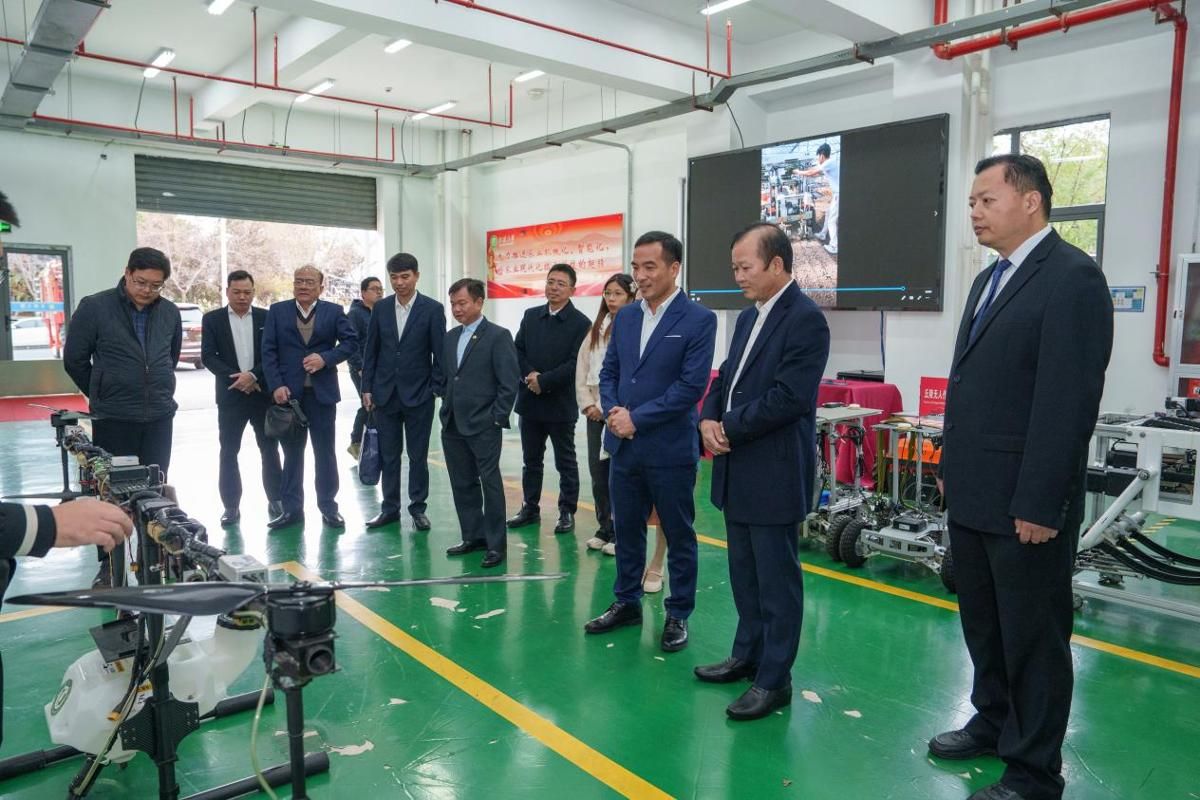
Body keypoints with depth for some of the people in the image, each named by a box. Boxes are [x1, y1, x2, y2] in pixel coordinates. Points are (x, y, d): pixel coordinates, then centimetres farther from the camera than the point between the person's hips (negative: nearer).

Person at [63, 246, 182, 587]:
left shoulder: (170, 312, 2)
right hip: (112, 419, -3)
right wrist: (104, 395, 9)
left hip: (160, 417, 3)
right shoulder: (94, 307, -8)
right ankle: (109, 566, 16)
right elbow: (74, 360, 1)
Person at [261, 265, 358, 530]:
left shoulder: (334, 311, 4)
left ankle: (329, 507, 15)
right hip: (288, 393, 1)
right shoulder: (277, 311, 5)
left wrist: (325, 358, -14)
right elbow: (268, 351, 0)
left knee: (325, 451, 6)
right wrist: (276, 386, -10)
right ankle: (292, 508, 16)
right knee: (292, 452, 8)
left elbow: (351, 341, 0)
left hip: (322, 392, -1)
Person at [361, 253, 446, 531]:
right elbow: (371, 350, 8)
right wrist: (367, 387, 4)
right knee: (388, 455, 9)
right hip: (385, 393, 3)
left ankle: (418, 508, 18)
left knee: (418, 455, 6)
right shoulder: (381, 308, 5)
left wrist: (438, 389, -7)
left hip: (418, 394, -3)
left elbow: (440, 352, -4)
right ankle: (390, 508, 20)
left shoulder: (433, 309, -5)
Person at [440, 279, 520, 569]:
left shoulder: (498, 336, -7)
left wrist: (498, 418, -12)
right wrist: (446, 409, 10)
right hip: (452, 425, 7)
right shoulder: (450, 337, 13)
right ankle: (473, 536, 24)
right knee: (462, 484, 12)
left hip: (483, 427, -7)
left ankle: (495, 544, 8)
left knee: (490, 484, -1)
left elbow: (509, 382, -10)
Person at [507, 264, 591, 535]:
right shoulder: (531, 316, 9)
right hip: (530, 401, 5)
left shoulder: (580, 323, -7)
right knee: (531, 460, 14)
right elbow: (518, 351, 7)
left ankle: (567, 512, 16)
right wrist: (530, 374, -11)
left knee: (565, 462, 7)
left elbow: (575, 364, -14)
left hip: (560, 403, -5)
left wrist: (543, 381, -17)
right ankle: (530, 508, 26)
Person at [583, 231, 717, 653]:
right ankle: (627, 603, 33)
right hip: (624, 445, 6)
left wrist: (637, 418, -17)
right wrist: (613, 411, -9)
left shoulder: (698, 320, -9)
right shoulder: (625, 317, 9)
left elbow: (692, 385, -16)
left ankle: (679, 615, 24)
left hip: (670, 449, -5)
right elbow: (609, 372, 12)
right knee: (626, 529, 16)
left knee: (679, 536, 9)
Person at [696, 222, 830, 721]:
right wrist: (708, 420, -3)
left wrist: (729, 429, -13)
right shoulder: (748, 317, 14)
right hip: (737, 469, 9)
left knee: (776, 579, 3)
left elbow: (788, 397, -21)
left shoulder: (805, 319, -14)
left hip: (774, 473, -9)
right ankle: (747, 655, 34)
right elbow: (726, 379, 17)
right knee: (744, 573, 19)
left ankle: (774, 679, 15)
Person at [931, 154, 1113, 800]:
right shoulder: (990, 279, 14)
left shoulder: (1072, 276, -13)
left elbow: (1069, 401, -19)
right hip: (973, 496, 8)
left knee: (1033, 638, 7)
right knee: (982, 626, 21)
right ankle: (993, 722, 40)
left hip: (1024, 504, -8)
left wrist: (1039, 503, -20)